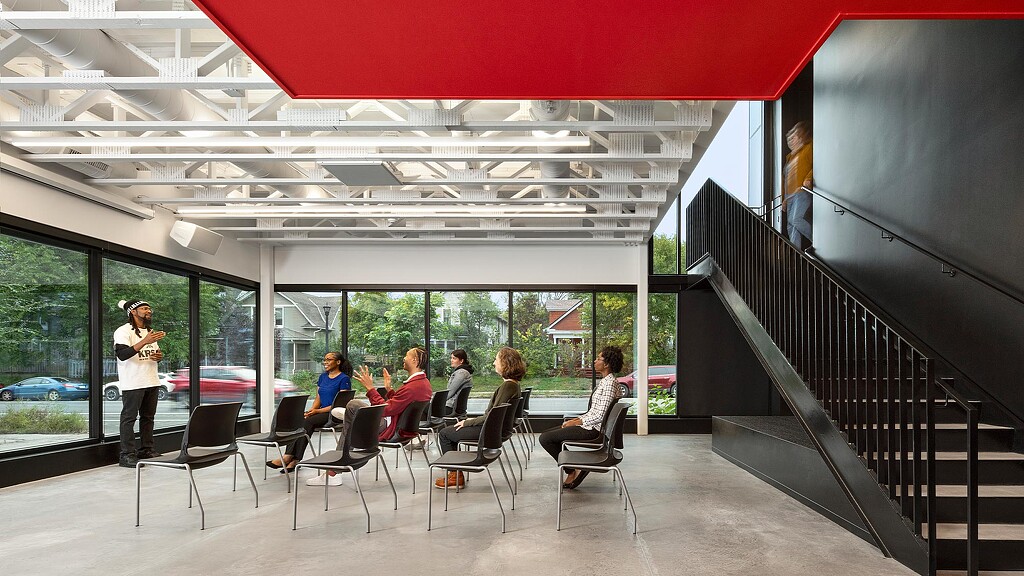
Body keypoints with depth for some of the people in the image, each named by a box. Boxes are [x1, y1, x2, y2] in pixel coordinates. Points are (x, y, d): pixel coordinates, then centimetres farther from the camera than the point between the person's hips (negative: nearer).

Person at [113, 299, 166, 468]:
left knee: (148, 416, 10)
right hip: (132, 383, -7)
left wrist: (159, 356, 2)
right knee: (129, 418, -4)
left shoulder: (150, 331, 18)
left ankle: (147, 449, 18)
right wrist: (145, 341, -32)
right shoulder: (123, 331, -8)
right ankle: (127, 454, -2)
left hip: (151, 381, 8)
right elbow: (122, 355, -22)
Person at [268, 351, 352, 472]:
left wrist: (317, 411, -16)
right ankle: (293, 460, -28)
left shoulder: (344, 379, -6)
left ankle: (289, 457, -28)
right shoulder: (322, 377, 18)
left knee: (308, 421, -29)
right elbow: (318, 399, 18)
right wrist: (311, 410, -3)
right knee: (300, 421, -22)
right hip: (322, 412, 7)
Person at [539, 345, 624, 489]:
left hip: (593, 429, -11)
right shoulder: (605, 381, 13)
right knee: (547, 434, 13)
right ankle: (571, 470, 10)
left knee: (545, 438, -12)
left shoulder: (609, 384, -19)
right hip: (591, 425, 11)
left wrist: (575, 423, -13)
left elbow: (600, 416, -22)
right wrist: (575, 420, 8)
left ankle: (572, 471, -2)